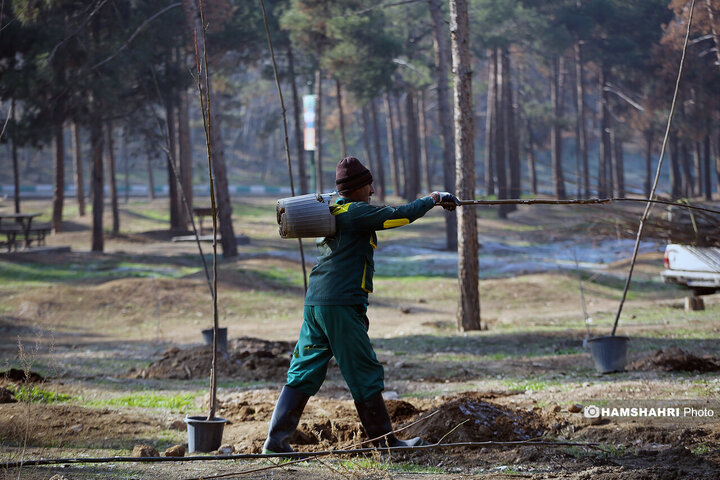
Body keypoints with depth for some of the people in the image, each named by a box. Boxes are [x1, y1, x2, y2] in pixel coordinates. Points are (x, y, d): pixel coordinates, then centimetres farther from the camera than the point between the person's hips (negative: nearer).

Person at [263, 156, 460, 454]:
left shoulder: (330, 213, 17)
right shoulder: (356, 212, -8)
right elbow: (400, 216, -11)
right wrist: (433, 199, 2)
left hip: (314, 303, 8)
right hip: (342, 306, -8)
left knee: (303, 373, 7)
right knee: (365, 376, 1)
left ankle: (276, 440, 1)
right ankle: (385, 441, 7)